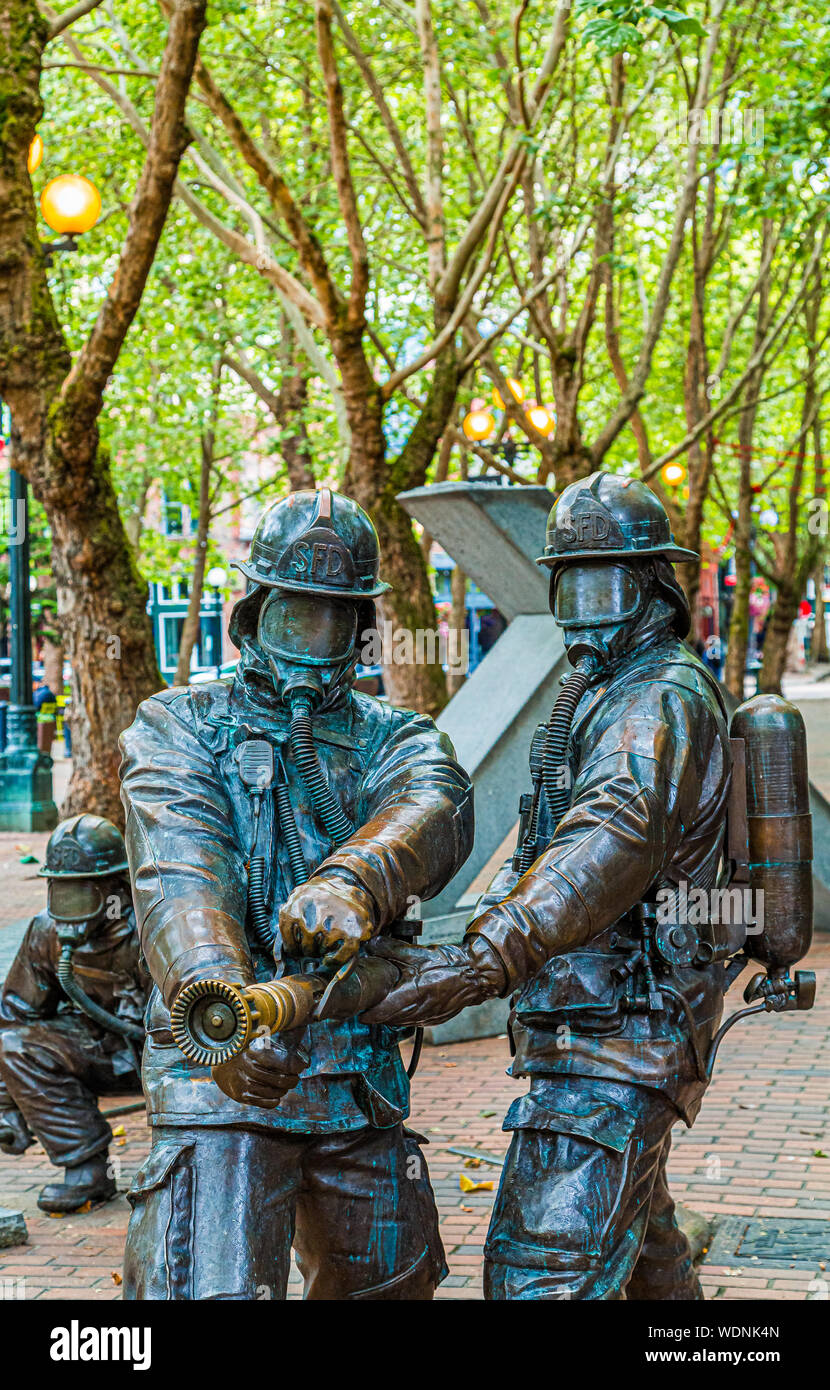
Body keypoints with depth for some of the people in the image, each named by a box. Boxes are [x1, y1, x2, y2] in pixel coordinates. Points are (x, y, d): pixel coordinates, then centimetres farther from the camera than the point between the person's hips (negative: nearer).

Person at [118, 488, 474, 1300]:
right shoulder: (178, 728, 2)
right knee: (211, 1290, -15)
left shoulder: (393, 739, 11)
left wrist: (352, 880, -40)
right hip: (224, 1074, -4)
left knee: (386, 1283, 17)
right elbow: (177, 877, -17)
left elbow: (438, 811, -15)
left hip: (361, 1074, 4)